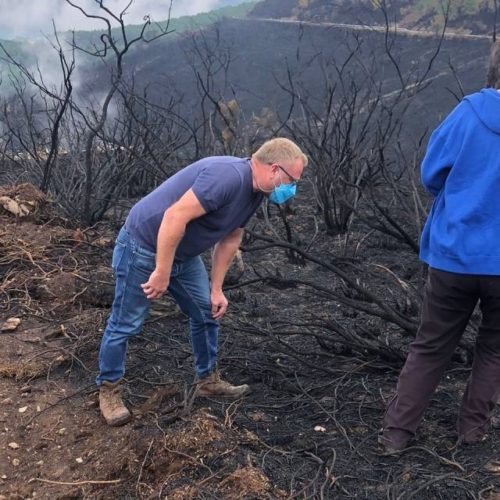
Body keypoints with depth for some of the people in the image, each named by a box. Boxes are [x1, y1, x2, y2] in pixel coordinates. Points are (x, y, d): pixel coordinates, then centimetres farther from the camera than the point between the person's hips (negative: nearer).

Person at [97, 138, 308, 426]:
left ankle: (208, 380, 30)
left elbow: (230, 239, 11)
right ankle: (108, 390, 22)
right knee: (125, 325, 3)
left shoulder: (255, 192, 1)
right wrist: (161, 274, -27)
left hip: (184, 255, 9)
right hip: (143, 247, -9)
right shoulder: (228, 175, -30)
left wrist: (217, 289, 12)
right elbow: (174, 217, -34)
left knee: (208, 313, 13)